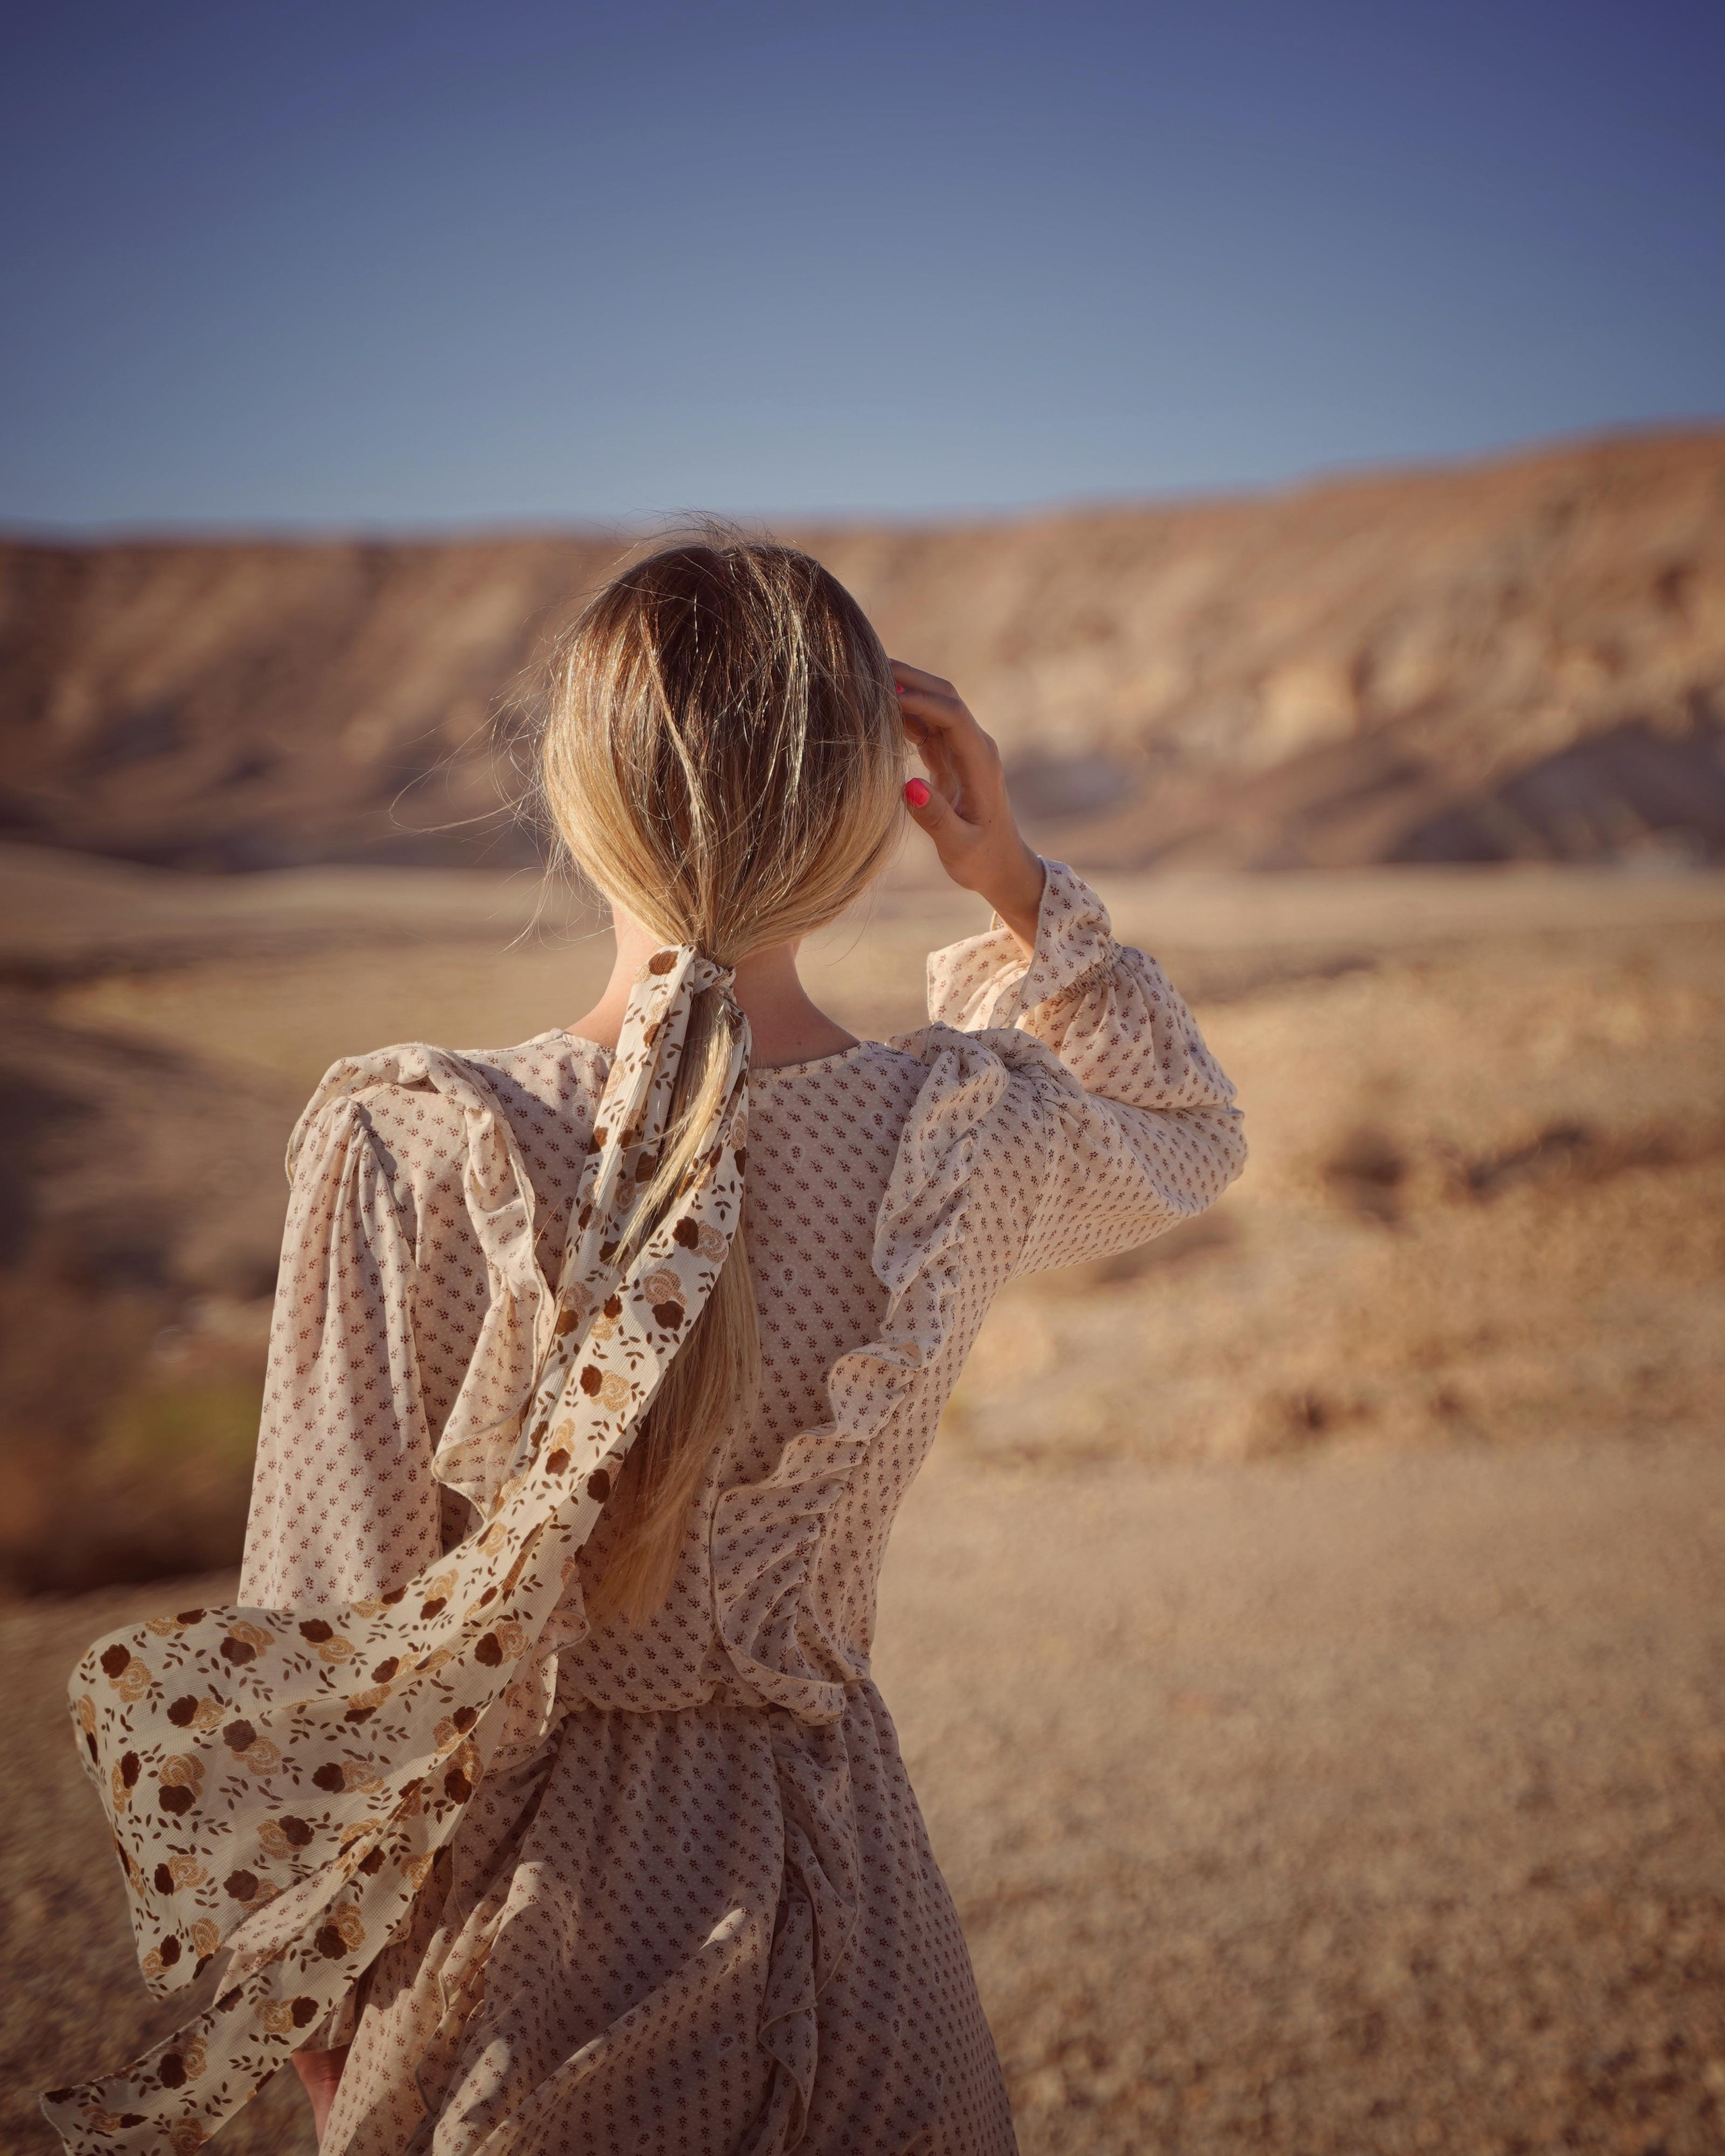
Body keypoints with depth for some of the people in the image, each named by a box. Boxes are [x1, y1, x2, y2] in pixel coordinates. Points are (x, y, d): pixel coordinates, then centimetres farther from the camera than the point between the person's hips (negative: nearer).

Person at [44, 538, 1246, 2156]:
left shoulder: (408, 1152, -21)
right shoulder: (964, 1139, -13)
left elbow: (327, 1644, -13)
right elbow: (1192, 1134, 12)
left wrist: (306, 2002, 4)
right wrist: (1018, 888, 0)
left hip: (518, 1907, -2)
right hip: (843, 1891, 2)